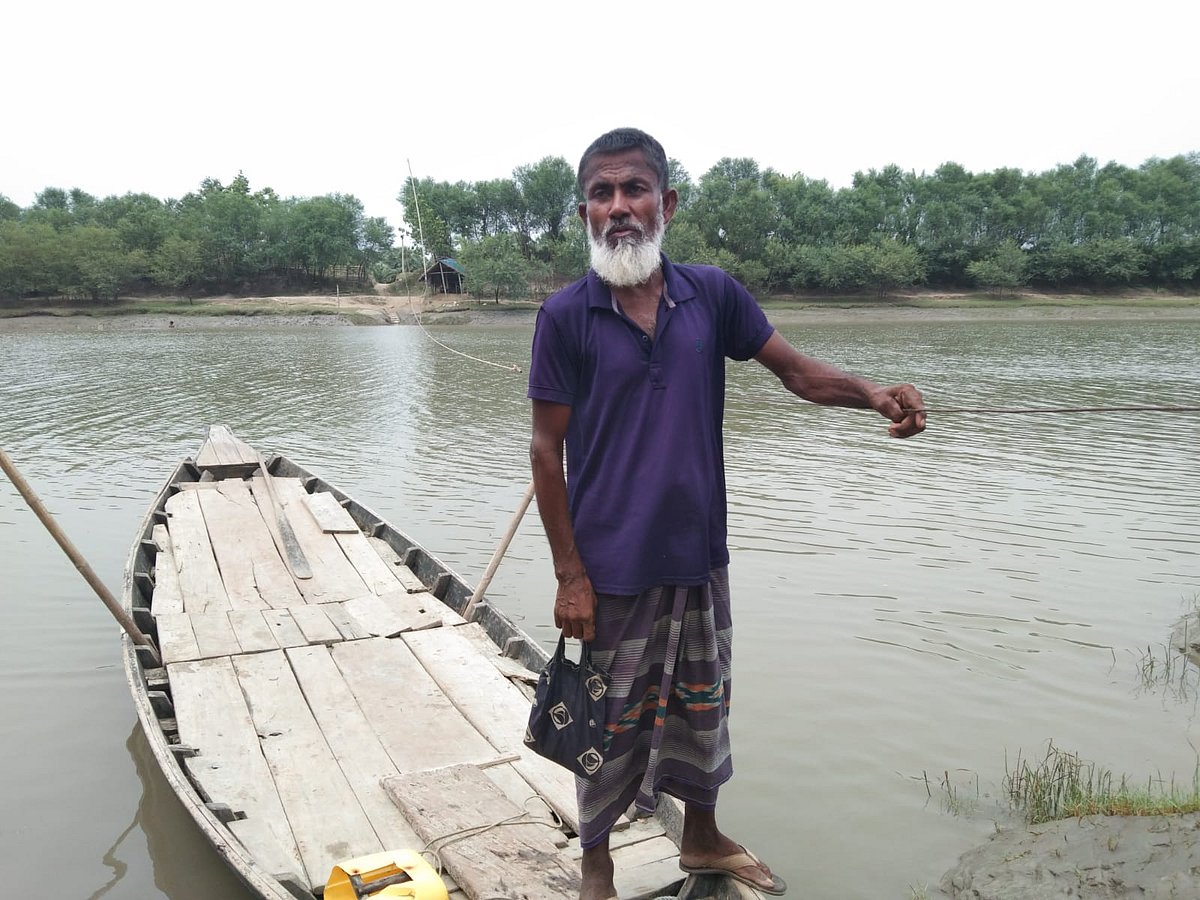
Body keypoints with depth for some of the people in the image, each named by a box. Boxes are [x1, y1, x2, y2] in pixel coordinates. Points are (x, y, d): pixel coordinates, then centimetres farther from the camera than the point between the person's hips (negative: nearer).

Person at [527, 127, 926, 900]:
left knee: (702, 706, 21)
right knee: (610, 724, 12)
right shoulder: (566, 316, -11)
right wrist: (569, 575, -11)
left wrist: (874, 393, -18)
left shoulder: (712, 294, -2)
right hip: (611, 568, -3)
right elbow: (547, 451, -9)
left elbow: (798, 372, 3)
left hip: (699, 555, 4)